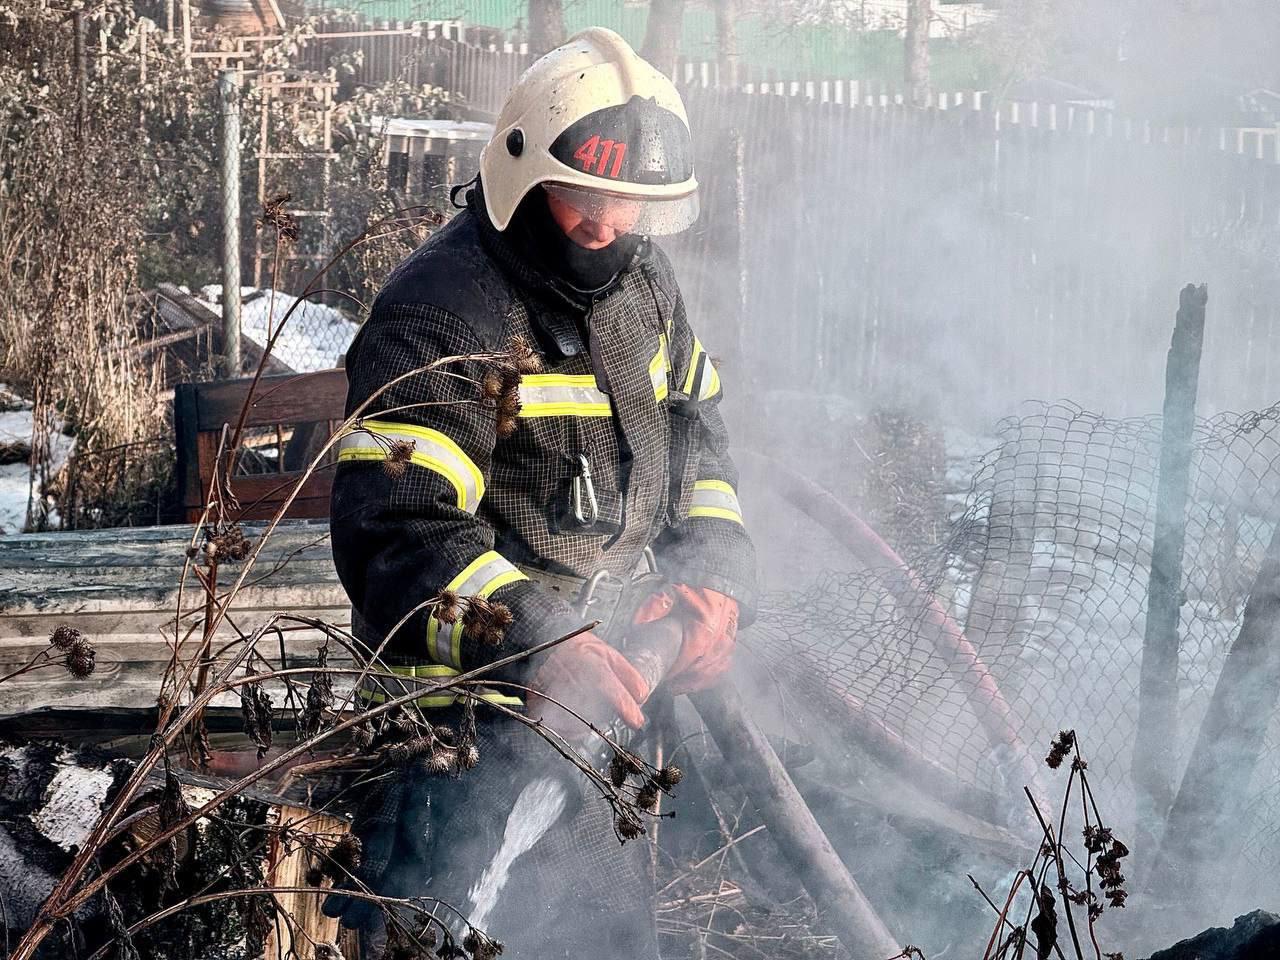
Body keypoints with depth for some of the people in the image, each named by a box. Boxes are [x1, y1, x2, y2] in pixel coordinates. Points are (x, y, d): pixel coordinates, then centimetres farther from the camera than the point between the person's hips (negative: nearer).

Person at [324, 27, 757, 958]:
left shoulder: (641, 282, 3)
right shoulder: (441, 318, -23)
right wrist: (535, 642, -40)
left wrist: (714, 571, -5)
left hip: (592, 679, 8)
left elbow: (693, 430, 14)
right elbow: (390, 536, -29)